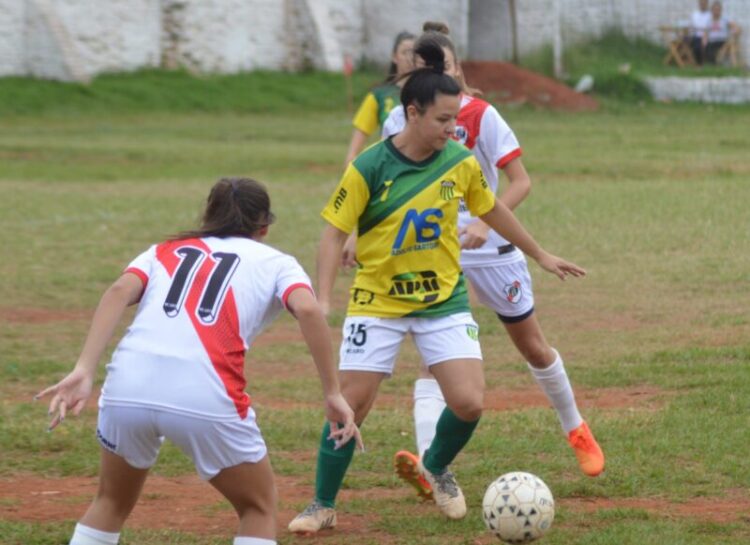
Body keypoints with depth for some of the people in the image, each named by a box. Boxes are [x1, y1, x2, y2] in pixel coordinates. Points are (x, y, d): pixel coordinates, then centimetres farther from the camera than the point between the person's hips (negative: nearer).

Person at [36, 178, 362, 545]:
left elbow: (120, 292, 7)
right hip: (206, 394, -3)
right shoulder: (275, 262, 21)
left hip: (127, 386, 3)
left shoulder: (165, 250, 27)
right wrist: (333, 394, 1)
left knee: (112, 501, 28)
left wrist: (83, 372, -2)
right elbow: (307, 310, 0)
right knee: (259, 508, 19)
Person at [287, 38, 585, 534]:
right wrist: (323, 299, -21)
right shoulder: (369, 168, -16)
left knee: (469, 403, -10)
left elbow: (492, 210, 13)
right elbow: (335, 232, -11)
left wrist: (543, 256, 22)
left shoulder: (461, 163, -5)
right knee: (350, 405, -6)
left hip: (443, 300, 2)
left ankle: (437, 468, 22)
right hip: (378, 302, -2)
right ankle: (323, 506, 13)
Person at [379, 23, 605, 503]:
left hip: (488, 248, -1)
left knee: (533, 347, 12)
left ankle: (576, 430, 37)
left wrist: (485, 223, -30)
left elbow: (521, 181, -15)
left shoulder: (481, 116, -14)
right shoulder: (401, 120, -4)